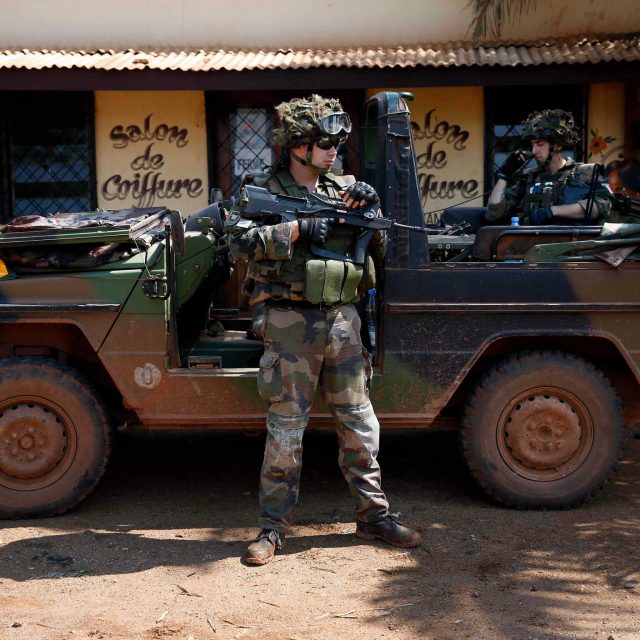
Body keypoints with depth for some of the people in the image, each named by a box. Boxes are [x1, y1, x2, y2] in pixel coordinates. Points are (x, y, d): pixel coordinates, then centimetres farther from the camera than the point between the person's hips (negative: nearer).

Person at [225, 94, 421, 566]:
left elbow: (379, 251, 13)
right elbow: (241, 242, -17)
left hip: (343, 320, 5)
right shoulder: (264, 189, -2)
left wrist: (369, 209, -4)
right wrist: (298, 229, -22)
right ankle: (274, 526, 13)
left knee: (360, 422, 11)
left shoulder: (343, 190, 12)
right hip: (291, 322, -5)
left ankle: (374, 514, 24)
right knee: (286, 428, 2)